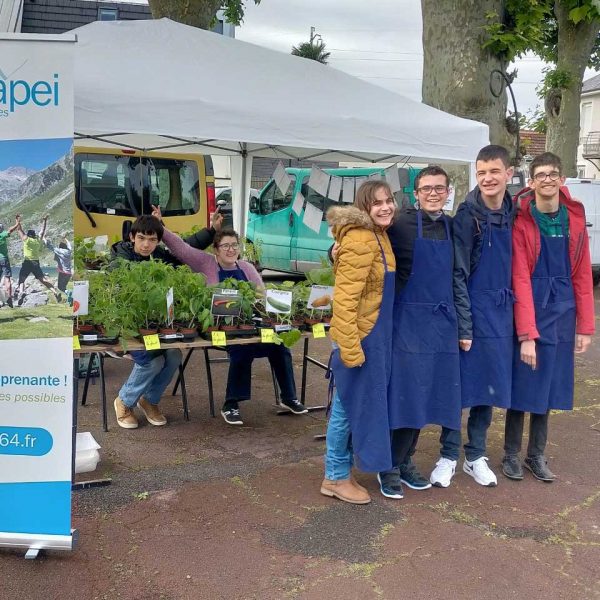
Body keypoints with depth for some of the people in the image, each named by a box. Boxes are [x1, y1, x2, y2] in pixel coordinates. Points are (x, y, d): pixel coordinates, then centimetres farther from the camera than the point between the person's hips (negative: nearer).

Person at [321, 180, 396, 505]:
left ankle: (339, 472, 28)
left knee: (360, 404, 16)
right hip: (360, 336, -9)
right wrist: (350, 347, -24)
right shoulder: (359, 239, -20)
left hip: (376, 334, 10)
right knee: (349, 406, 2)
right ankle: (336, 477, 17)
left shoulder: (379, 235, 11)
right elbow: (344, 299, -23)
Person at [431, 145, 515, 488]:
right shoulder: (468, 215, -10)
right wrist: (463, 325, -13)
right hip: (473, 311, -5)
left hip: (502, 315, 5)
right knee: (459, 386, 3)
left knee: (490, 387, 12)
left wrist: (515, 315, 7)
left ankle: (476, 456, 26)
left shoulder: (513, 214, 5)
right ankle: (449, 457, 17)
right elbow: (458, 274, -11)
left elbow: (516, 268, 12)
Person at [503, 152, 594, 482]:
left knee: (549, 387, 13)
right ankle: (511, 454, 21)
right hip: (529, 310, -4)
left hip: (562, 311, 4)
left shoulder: (574, 218, 3)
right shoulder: (521, 220, -10)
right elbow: (520, 280, -14)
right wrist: (527, 334, -17)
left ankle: (536, 455, 27)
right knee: (523, 386, 4)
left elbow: (582, 275, 6)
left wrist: (585, 326, 3)